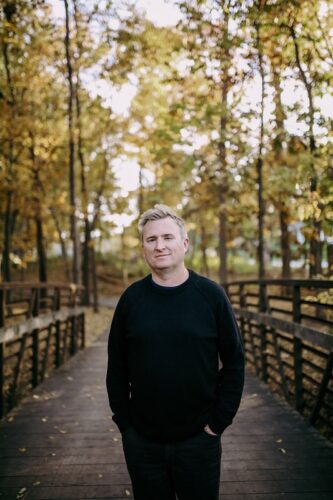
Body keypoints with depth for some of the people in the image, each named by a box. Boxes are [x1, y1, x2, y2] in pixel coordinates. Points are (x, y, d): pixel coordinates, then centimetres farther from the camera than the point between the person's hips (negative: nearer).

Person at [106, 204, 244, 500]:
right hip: (141, 440, 1)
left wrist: (218, 421, -6)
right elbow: (116, 367, 2)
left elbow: (234, 362, -4)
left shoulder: (211, 295, -7)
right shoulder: (132, 298, -3)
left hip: (199, 439, -1)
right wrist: (124, 422, -1)